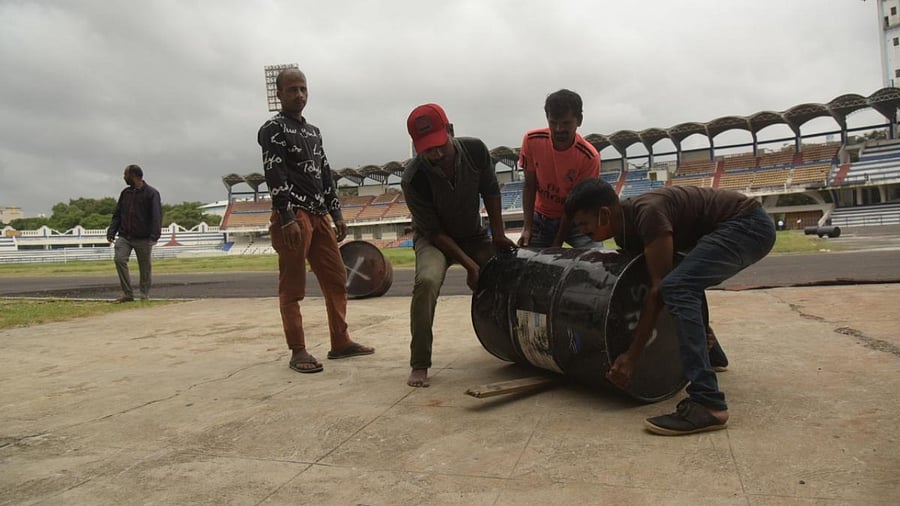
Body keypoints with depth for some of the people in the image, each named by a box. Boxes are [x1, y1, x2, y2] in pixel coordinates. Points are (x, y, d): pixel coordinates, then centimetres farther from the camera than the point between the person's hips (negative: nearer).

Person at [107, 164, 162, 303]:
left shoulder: (151, 193, -4)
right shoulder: (125, 193, 14)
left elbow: (156, 217, -11)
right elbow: (117, 215, 15)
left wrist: (153, 237, -20)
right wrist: (111, 232, 2)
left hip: (143, 239, -4)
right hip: (124, 237, 4)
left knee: (144, 268, 4)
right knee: (120, 260, -13)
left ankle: (145, 296, 16)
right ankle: (127, 294, -6)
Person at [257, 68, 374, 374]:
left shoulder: (313, 132, 22)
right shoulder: (273, 129, -1)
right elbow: (274, 177, -12)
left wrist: (337, 214, 16)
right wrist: (287, 219, -21)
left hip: (318, 216, 8)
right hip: (292, 216, -8)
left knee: (336, 279, 6)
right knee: (292, 287, -4)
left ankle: (340, 342, 14)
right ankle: (298, 352, 1)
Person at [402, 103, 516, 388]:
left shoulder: (475, 150, -20)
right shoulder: (413, 178, -29)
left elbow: (491, 192, -3)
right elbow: (434, 231, -22)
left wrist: (498, 235, -4)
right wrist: (470, 265, -24)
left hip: (474, 236, 4)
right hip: (434, 239, -4)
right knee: (427, 281, -32)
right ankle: (419, 365, -23)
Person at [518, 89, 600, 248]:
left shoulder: (589, 157, -24)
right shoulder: (532, 140, -17)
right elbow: (529, 186, -9)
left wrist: (556, 244, -16)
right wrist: (527, 228, -15)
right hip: (540, 218, 2)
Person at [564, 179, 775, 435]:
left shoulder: (648, 213, -25)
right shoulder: (625, 226, 4)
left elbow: (659, 288, -25)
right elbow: (655, 281, 17)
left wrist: (632, 356, -23)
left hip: (749, 223, -10)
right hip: (737, 227, 10)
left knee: (677, 288, -27)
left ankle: (707, 404, -30)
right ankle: (709, 353, 46)